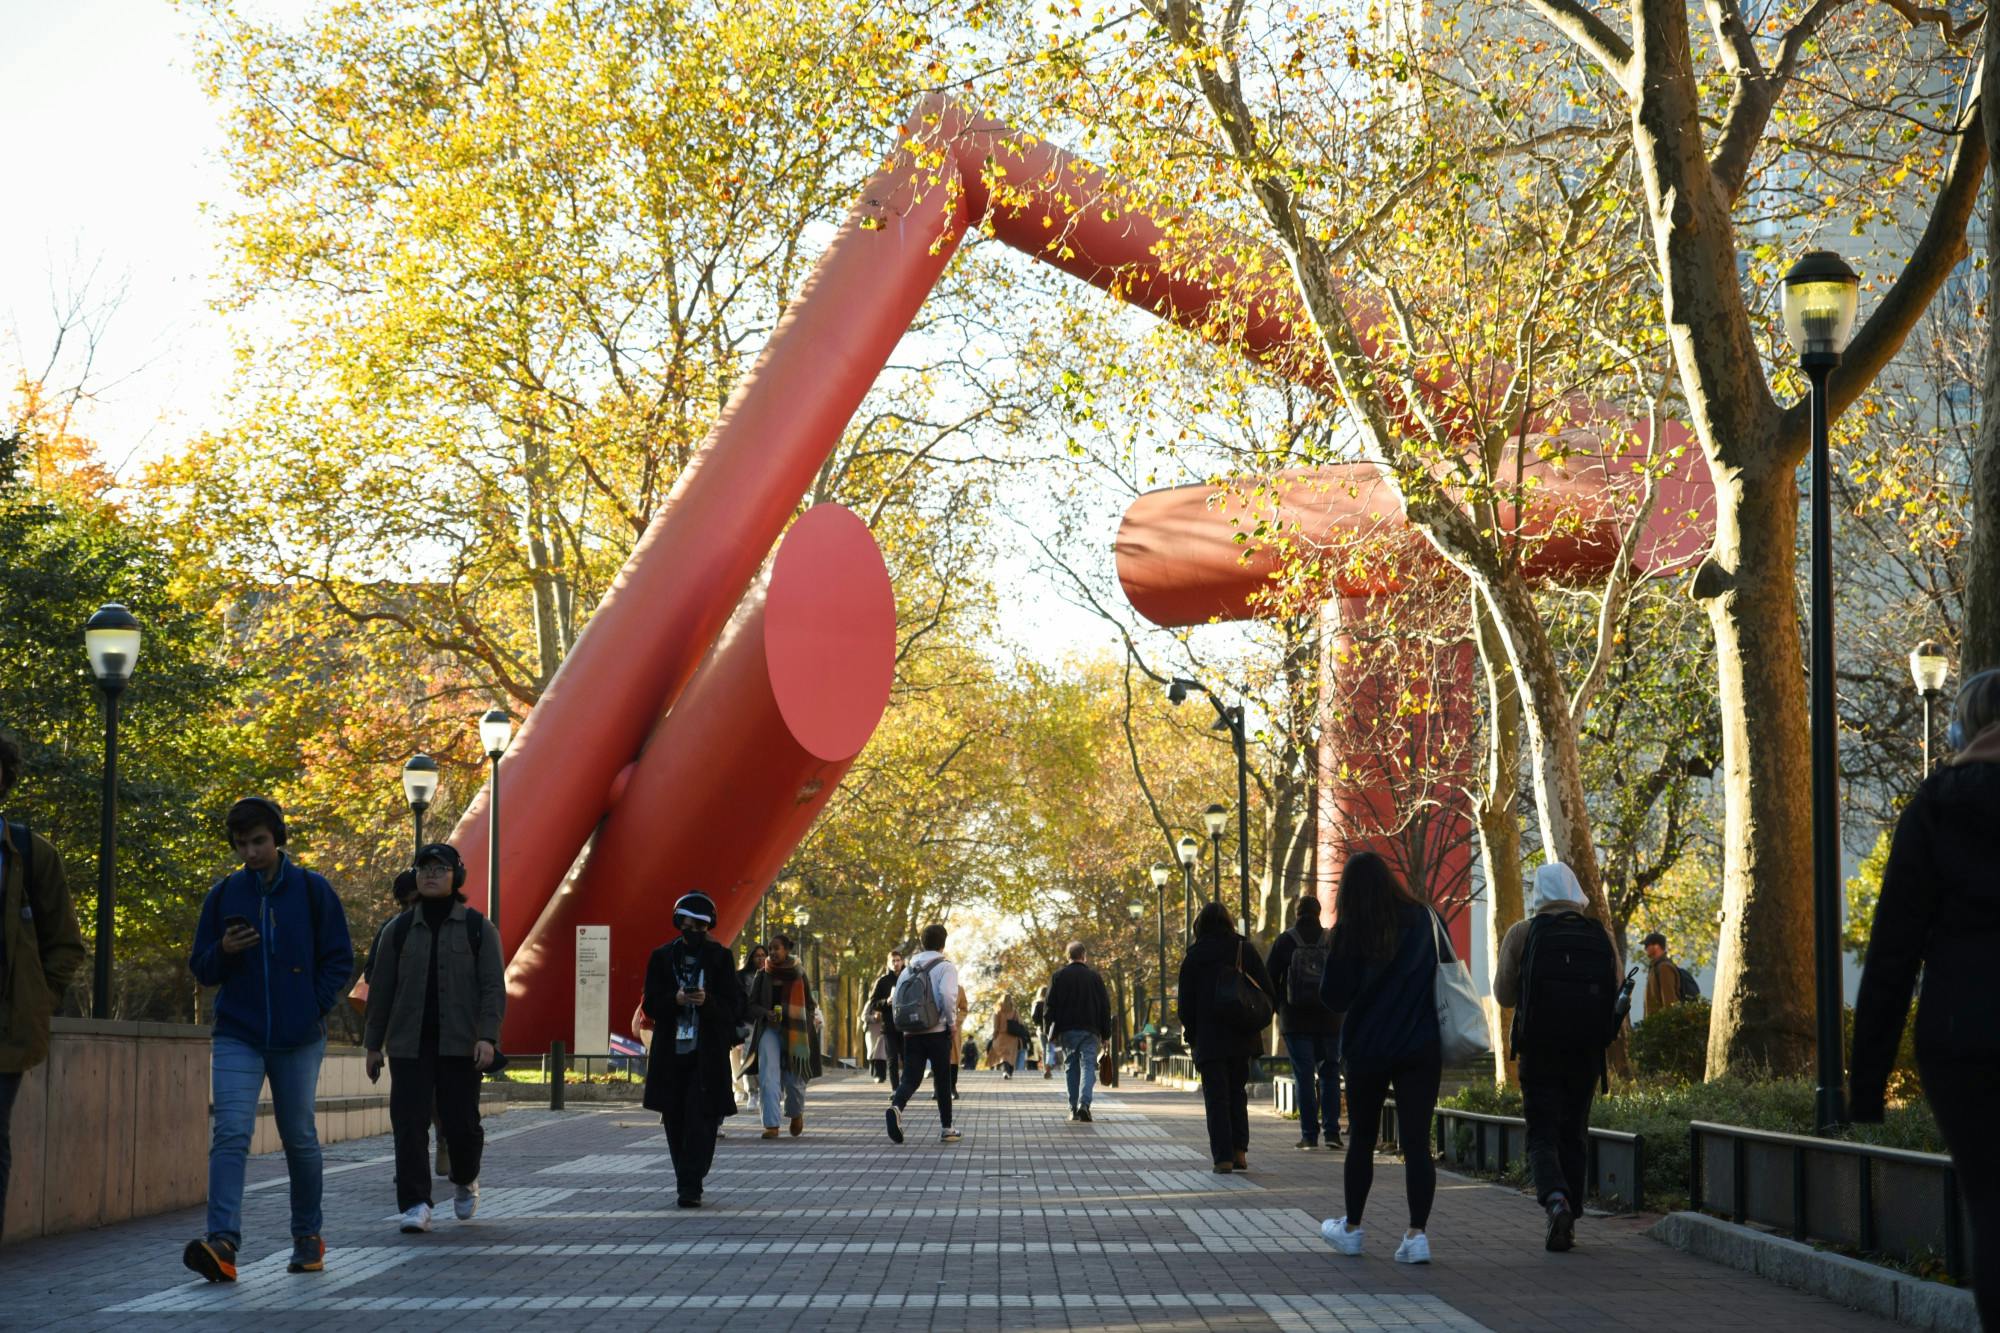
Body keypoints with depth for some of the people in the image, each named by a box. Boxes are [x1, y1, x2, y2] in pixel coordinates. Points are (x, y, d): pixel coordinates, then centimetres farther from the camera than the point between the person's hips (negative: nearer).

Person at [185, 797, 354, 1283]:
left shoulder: (313, 891, 1)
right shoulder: (223, 894, 6)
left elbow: (339, 960, 4)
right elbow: (201, 968, 10)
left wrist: (314, 1008, -6)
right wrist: (224, 950, -11)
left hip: (298, 1040, -1)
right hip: (236, 1037, 1)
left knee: (299, 1138, 8)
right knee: (230, 1134, -15)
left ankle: (308, 1237, 24)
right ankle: (223, 1242, -23)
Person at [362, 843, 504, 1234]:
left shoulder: (477, 929, 5)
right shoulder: (399, 930, 10)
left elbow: (493, 988, -1)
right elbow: (381, 989, 13)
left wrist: (487, 1036, -14)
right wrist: (374, 1043, 10)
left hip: (460, 1044, -1)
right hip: (409, 1044, 1)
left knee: (461, 1124, 0)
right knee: (409, 1124, -8)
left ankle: (465, 1182, 29)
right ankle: (415, 1205, -6)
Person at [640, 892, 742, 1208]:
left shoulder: (721, 958, 5)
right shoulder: (661, 957, 8)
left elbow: (734, 1006, 0)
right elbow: (650, 1004, 3)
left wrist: (707, 1001, -19)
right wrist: (675, 1000, -17)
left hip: (708, 1054, -2)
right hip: (671, 1052, 2)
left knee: (701, 1119, -11)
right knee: (675, 1120, 5)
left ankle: (690, 1187, -12)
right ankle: (688, 1184, 18)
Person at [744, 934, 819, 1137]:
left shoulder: (798, 975, 4)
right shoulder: (762, 977, 6)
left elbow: (811, 1005, 10)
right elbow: (752, 1004, 5)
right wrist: (766, 1013, -14)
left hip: (794, 1031, 0)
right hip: (769, 1030, 0)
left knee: (794, 1078, 4)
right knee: (768, 1077, -14)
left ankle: (796, 1113, 34)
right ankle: (771, 1125, -15)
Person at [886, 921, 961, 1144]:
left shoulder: (908, 969, 13)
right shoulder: (946, 966, -4)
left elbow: (896, 1000, 9)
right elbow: (947, 994, -20)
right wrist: (953, 1023, -9)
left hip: (911, 1033, 4)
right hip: (937, 1033, -4)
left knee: (910, 1079, 2)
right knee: (942, 1081, 9)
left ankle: (896, 1107, -29)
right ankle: (946, 1129, 15)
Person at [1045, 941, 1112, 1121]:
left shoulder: (1058, 977, 2)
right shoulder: (1094, 977, 2)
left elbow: (1050, 1007, 1)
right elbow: (1105, 1007, 4)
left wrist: (1050, 1032, 7)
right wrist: (1105, 1034, 10)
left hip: (1067, 1031, 1)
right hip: (1090, 1031, -1)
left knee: (1071, 1068, 10)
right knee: (1088, 1066, -3)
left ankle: (1073, 1109, 9)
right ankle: (1084, 1103, -22)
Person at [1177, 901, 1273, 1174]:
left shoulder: (1193, 957, -2)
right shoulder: (1245, 950, 3)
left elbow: (1186, 1003, -1)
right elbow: (1267, 990, 2)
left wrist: (1193, 1033, 10)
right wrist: (1257, 1024, 12)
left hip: (1209, 1039, -2)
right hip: (1242, 1038, 3)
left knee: (1216, 1097, 0)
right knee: (1237, 1092, 16)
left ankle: (1223, 1157, -7)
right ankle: (1239, 1151, 9)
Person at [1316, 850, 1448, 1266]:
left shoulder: (1350, 931, -9)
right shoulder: (1426, 919, -1)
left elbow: (1332, 996, -7)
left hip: (1367, 1049, -1)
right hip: (1422, 1048, 1)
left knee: (1362, 1139, 13)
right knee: (1417, 1141, 1)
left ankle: (1351, 1228, 24)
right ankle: (1417, 1233, -9)